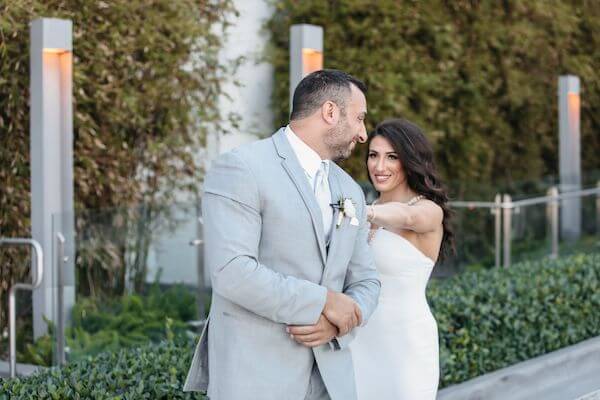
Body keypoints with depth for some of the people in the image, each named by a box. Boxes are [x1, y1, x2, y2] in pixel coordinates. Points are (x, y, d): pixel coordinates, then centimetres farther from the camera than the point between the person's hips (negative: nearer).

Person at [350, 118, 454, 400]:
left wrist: (364, 212, -52)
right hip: (360, 340, 5)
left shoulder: (430, 211, -9)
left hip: (405, 341, -5)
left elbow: (406, 216, -34)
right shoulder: (370, 212, 11)